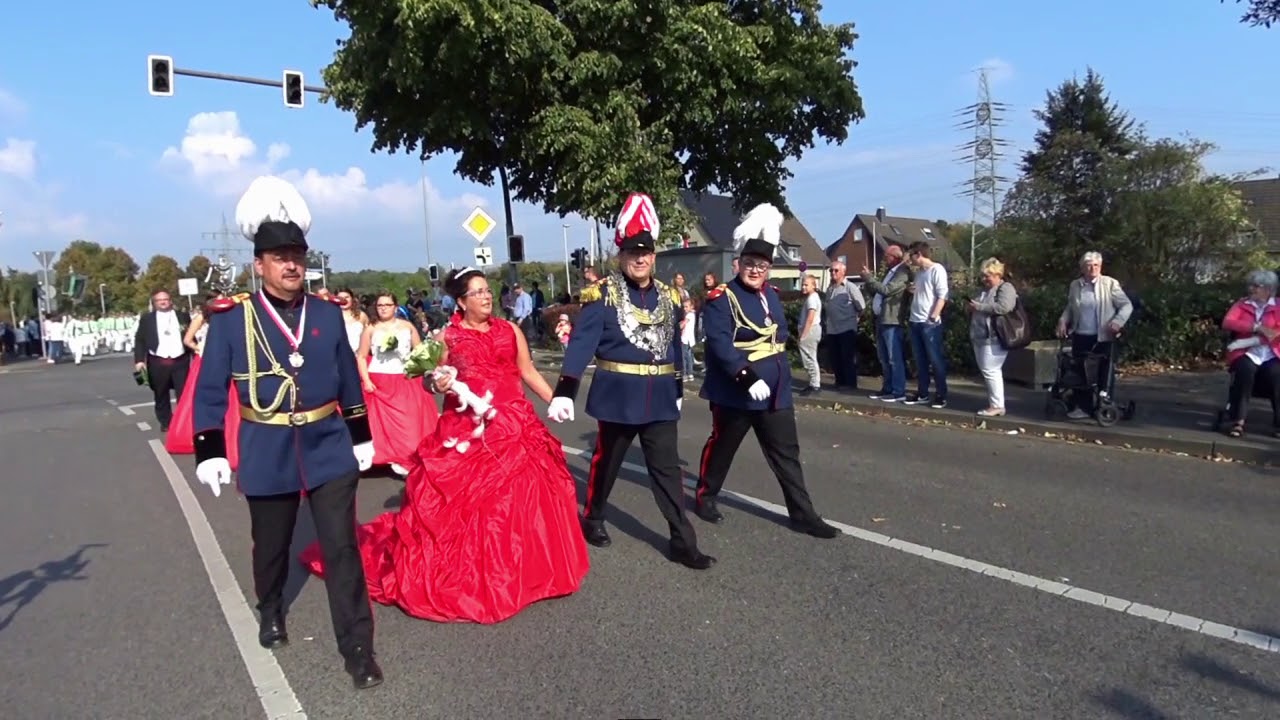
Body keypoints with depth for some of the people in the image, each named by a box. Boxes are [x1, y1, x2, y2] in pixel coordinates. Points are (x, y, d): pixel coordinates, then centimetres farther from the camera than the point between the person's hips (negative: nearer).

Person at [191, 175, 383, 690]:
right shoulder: (231, 317, -5)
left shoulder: (328, 313, 2)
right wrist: (209, 452, -6)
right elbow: (210, 390, -2)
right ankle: (271, 613, 47)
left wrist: (361, 436, 11)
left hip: (329, 450, 1)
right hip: (267, 456, 0)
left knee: (342, 547, -1)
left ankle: (357, 649, 8)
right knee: (271, 547, 18)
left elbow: (348, 380, 9)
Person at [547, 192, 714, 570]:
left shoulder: (669, 296, 7)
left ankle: (683, 543, 9)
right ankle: (593, 519, 38)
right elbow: (581, 343, -16)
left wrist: (678, 390, 18)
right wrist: (564, 392, -25)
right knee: (606, 462, 15)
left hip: (660, 397, 4)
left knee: (668, 470, 4)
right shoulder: (603, 295, -9)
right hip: (618, 395, -3)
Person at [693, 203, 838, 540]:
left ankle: (803, 513, 14)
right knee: (721, 447, 11)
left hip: (776, 391, 7)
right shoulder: (721, 299, -13)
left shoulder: (771, 295, 11)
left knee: (787, 453, 8)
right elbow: (721, 344, -25)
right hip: (736, 393, -7)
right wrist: (747, 377, -32)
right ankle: (705, 497, 31)